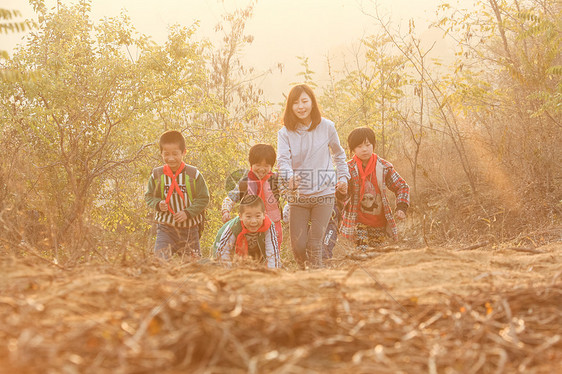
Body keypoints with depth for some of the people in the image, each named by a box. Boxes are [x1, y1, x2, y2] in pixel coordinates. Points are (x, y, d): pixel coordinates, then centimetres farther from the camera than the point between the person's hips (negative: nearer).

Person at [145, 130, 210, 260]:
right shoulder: (157, 175, -1)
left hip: (190, 228, 0)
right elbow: (149, 196, 10)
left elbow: (203, 199, -3)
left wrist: (188, 213, -15)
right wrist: (157, 204, -12)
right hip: (165, 227, 0)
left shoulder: (193, 174, -6)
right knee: (160, 259, -15)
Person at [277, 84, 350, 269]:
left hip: (324, 194, -1)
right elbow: (283, 160, -14)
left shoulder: (326, 127, 1)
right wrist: (290, 178, -34)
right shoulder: (285, 133, -1)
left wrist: (343, 177, 8)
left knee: (314, 244, -12)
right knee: (298, 246, -1)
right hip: (298, 196, 1)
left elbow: (338, 154, 16)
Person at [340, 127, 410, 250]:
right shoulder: (349, 168, -6)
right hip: (358, 222, -2)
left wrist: (401, 208, -7)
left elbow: (402, 187, 8)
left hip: (379, 222, 2)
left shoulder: (384, 167, -1)